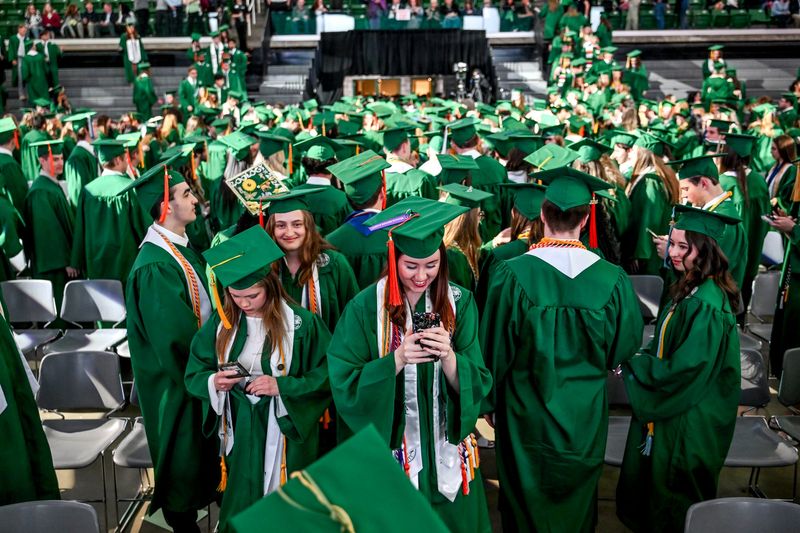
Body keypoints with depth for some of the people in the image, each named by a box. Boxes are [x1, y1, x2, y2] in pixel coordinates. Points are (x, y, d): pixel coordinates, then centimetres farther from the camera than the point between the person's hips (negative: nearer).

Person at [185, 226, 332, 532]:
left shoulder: (301, 323, -13)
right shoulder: (221, 324, -1)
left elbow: (326, 375, -10)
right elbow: (194, 375, 5)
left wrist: (281, 386, -21)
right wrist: (213, 382, -16)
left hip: (284, 432, -3)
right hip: (238, 431, 3)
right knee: (239, 507, 16)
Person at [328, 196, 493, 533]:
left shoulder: (460, 303, -6)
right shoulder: (365, 308, -12)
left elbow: (478, 385, -8)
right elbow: (345, 386, -14)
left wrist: (449, 357, -27)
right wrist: (397, 359, -26)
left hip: (447, 451, 2)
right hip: (388, 451, -2)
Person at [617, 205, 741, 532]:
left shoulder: (706, 306, -27)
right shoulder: (690, 289, 3)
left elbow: (684, 370, -27)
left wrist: (630, 365, -16)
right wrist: (639, 361, -2)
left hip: (688, 422, -9)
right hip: (671, 408, 9)